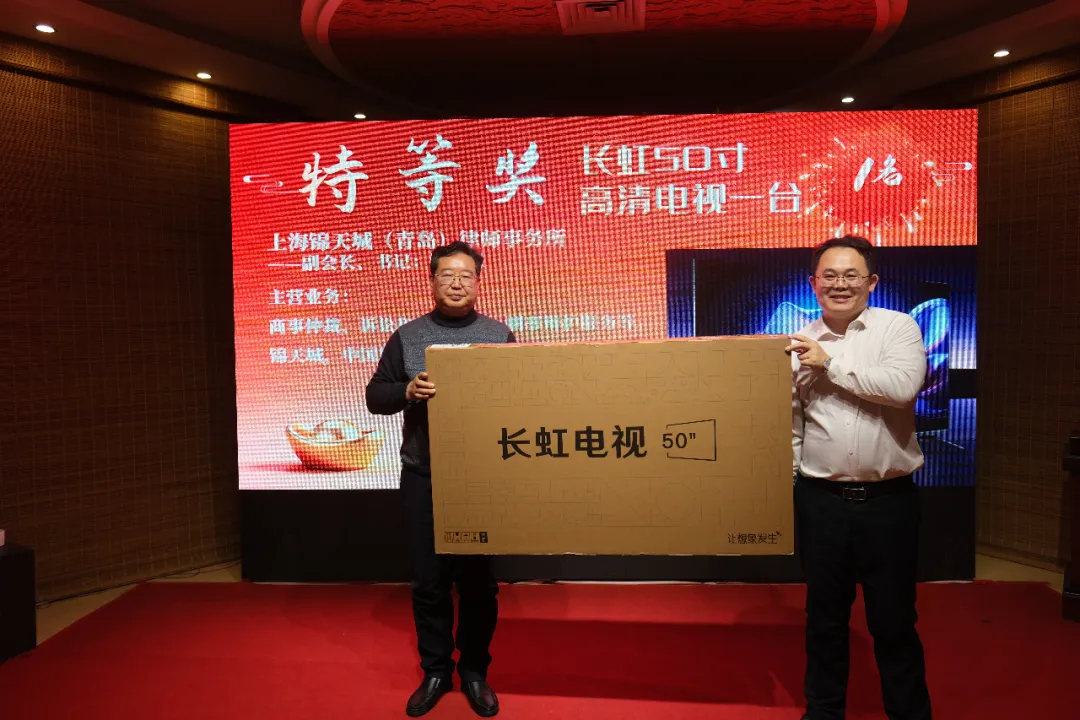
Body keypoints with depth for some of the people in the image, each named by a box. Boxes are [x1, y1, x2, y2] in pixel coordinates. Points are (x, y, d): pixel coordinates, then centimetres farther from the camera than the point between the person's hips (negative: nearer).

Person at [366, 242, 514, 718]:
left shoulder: (499, 335, 6)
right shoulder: (407, 337, 5)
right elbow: (375, 396, 5)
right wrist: (407, 391, -14)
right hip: (423, 478, 1)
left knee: (478, 579, 8)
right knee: (429, 580, 8)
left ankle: (474, 671, 26)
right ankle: (435, 671, 26)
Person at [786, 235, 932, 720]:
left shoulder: (898, 327, -2)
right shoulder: (799, 346, 3)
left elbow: (903, 386, -21)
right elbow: (789, 425, 4)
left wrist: (831, 363, -13)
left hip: (889, 499, -2)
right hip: (821, 499, 2)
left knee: (894, 618, 12)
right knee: (824, 616, 16)